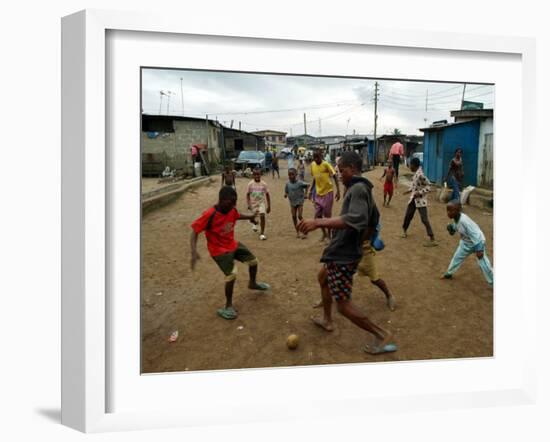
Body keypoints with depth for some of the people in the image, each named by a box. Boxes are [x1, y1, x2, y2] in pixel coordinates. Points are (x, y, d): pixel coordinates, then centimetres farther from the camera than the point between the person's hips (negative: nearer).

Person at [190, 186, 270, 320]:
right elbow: (195, 231, -27)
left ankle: (253, 283, 47)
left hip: (233, 245, 7)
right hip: (219, 250, -7)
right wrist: (194, 252, -39)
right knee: (232, 275, -19)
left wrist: (250, 217, 1)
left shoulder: (232, 210, -10)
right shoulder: (209, 215, -30)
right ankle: (228, 306, 4)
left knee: (253, 261, 16)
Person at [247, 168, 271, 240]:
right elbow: (248, 194, -2)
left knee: (262, 215, -20)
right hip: (253, 203, 1)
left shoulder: (264, 184, -9)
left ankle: (262, 233, -12)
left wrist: (269, 206, -1)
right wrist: (249, 204, -12)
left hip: (262, 202, -1)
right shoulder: (250, 184, -9)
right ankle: (255, 223, 57)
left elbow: (267, 195, -2)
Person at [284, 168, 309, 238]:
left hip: (300, 201, -4)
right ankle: (297, 232, 16)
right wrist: (286, 194, -16)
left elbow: (307, 185, -3)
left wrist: (305, 194, -7)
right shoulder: (288, 184, -3)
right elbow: (286, 191, 6)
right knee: (294, 217, 5)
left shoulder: (300, 183, -14)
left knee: (300, 216, -10)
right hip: (292, 202, 4)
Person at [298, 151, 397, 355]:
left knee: (344, 305, -5)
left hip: (344, 254, -11)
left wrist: (319, 222, -43)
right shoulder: (362, 189, 12)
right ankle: (327, 320, 47)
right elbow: (369, 223, 23)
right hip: (342, 250, 11)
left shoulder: (358, 189, -20)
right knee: (323, 277, 31)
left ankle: (382, 336, 8)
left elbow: (355, 219, -39)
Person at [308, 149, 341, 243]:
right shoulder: (312, 165, 1)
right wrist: (311, 191, 13)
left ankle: (329, 235, 18)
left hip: (328, 192, -5)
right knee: (318, 216, 7)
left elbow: (335, 177, -13)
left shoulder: (326, 164, -16)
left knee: (327, 215, 3)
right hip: (318, 193, 6)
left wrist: (338, 191, -19)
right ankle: (324, 233, 26)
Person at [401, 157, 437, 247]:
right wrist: (410, 190, 15)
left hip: (421, 200, -9)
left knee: (424, 219, -9)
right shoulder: (415, 173, 6)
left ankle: (432, 240, -4)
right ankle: (404, 231, 39)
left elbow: (428, 187, -20)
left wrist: (419, 193, -24)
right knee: (408, 215, 17)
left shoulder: (420, 175, -22)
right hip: (413, 199, 9)